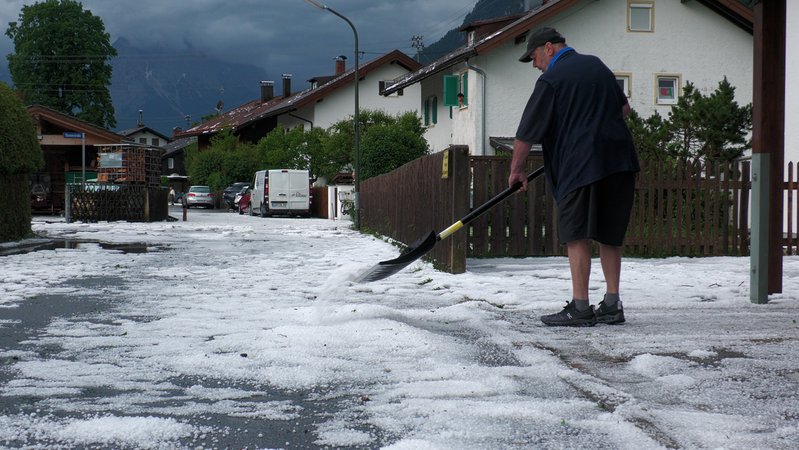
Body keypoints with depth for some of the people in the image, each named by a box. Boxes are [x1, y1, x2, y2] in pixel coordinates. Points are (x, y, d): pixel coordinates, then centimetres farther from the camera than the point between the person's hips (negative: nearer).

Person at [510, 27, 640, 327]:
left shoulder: (551, 80, -5)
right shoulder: (597, 65, 18)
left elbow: (526, 133, -2)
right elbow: (624, 109, 28)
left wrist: (516, 170, 9)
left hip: (581, 164, -7)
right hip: (620, 161, 7)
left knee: (577, 236, -4)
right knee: (609, 235, 11)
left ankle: (580, 308, -7)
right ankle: (612, 305, 12)